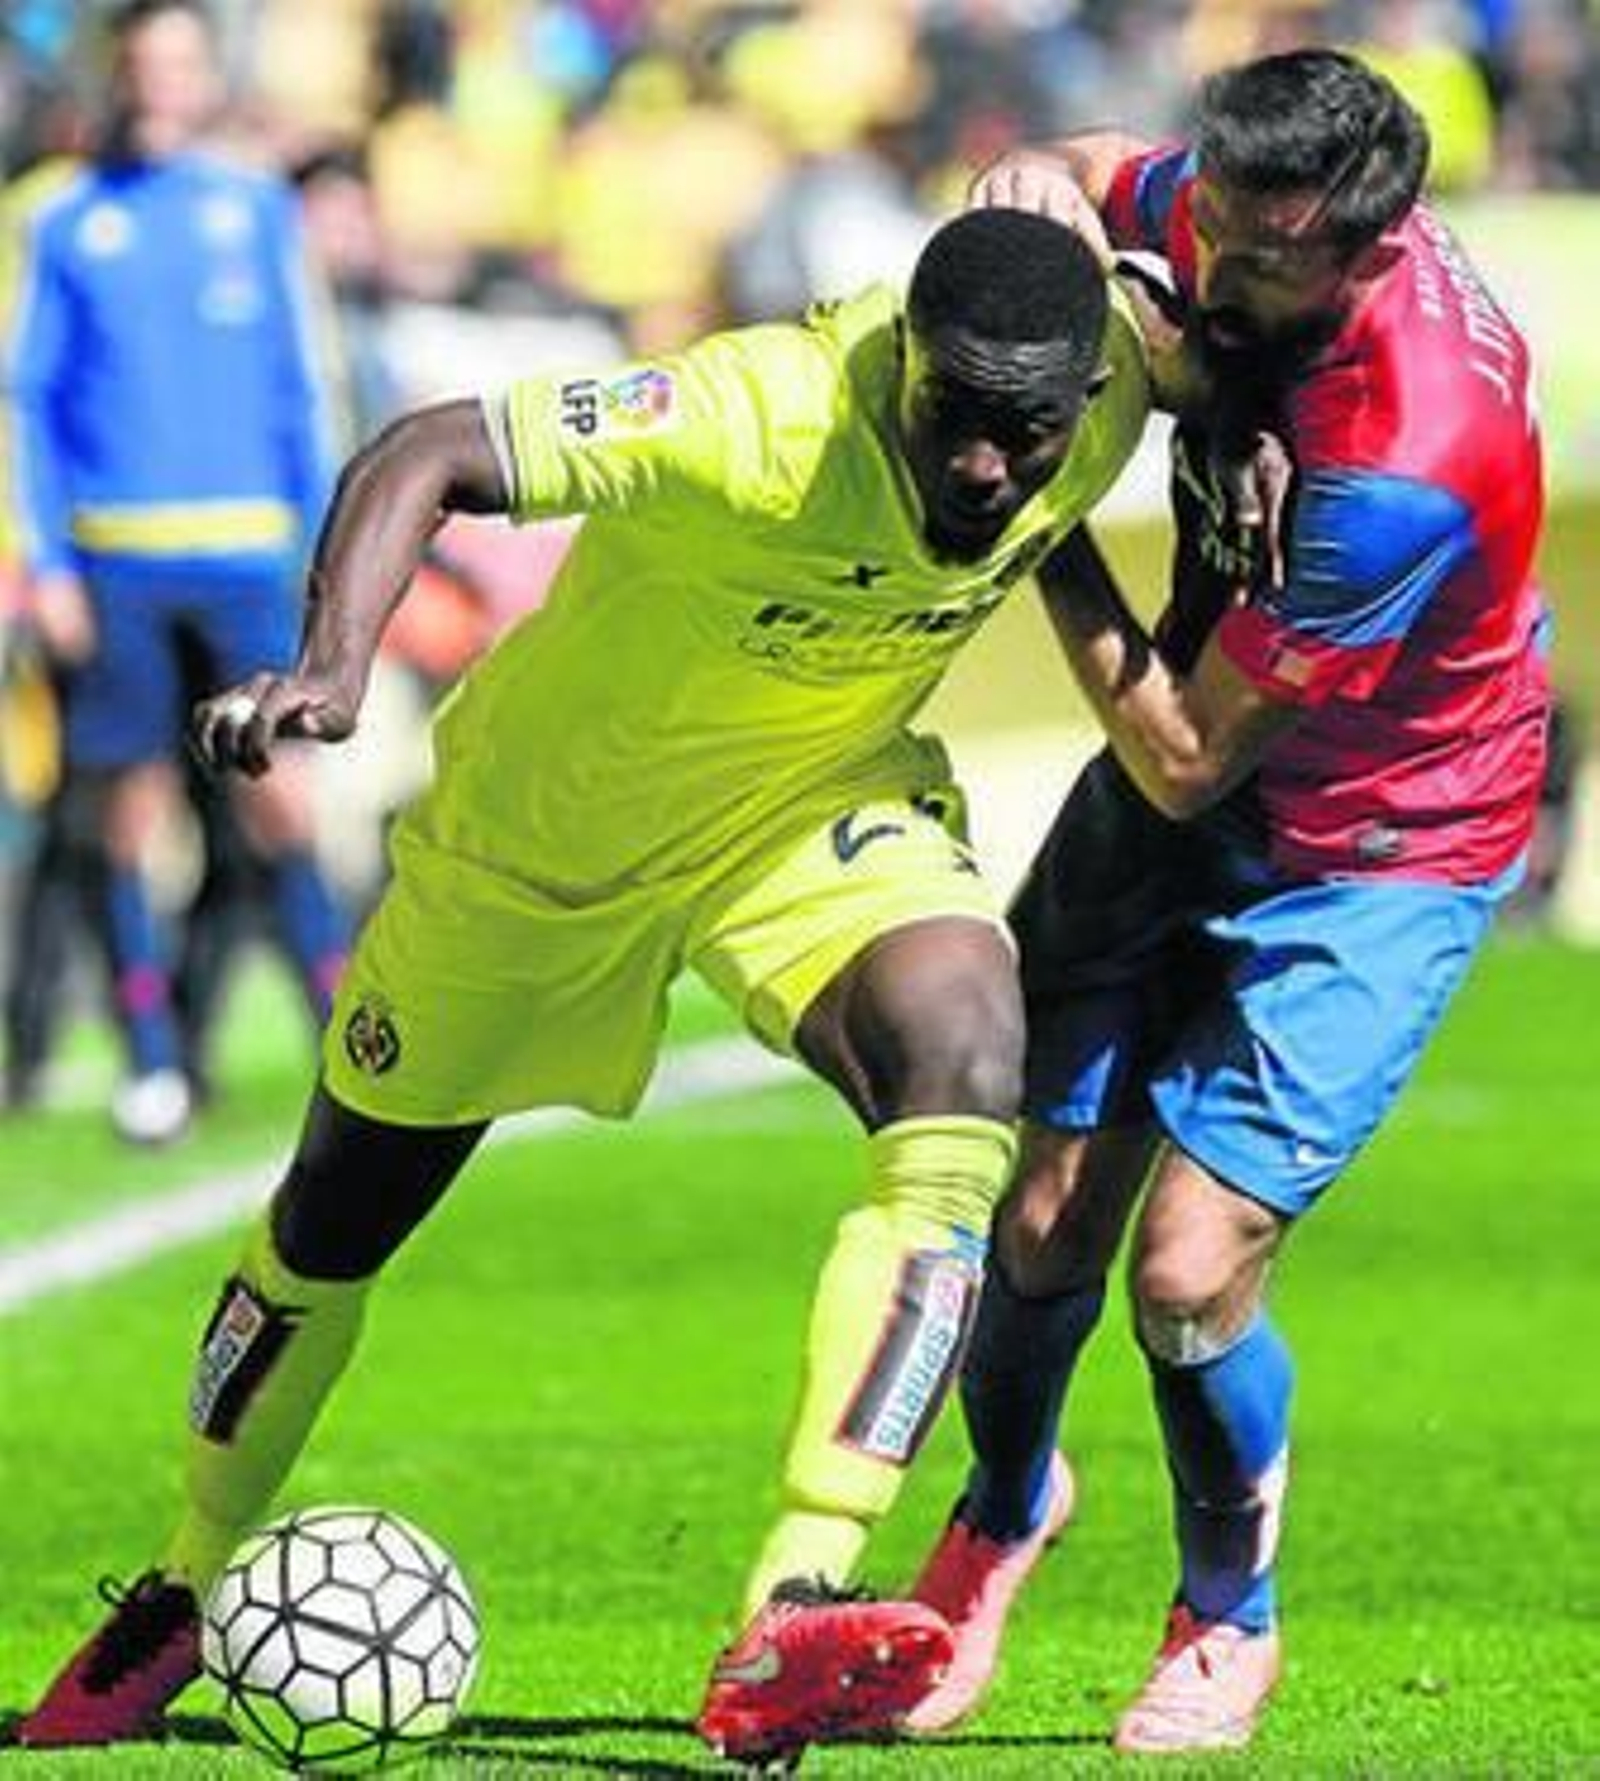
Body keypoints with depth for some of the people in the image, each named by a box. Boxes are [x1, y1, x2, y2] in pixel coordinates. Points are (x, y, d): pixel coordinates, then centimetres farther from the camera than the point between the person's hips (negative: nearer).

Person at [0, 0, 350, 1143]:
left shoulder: (258, 212, 10)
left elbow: (299, 392, 13)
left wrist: (325, 555, 8)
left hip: (247, 551, 0)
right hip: (114, 562, 0)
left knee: (279, 800, -6)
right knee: (129, 809, 1)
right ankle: (154, 1065, 9)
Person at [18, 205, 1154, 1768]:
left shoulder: (1112, 391, -21)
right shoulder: (759, 421, -38)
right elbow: (426, 457, -41)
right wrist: (332, 666, -57)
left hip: (816, 808, 3)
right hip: (548, 812, -3)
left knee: (965, 1056, -29)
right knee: (342, 1210, 12)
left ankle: (789, 1622, -32)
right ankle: (185, 1592, 42)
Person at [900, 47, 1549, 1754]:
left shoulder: (1405, 470, -37)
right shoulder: (1240, 215, -17)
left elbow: (1185, 759, -27)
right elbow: (1075, 178, 10)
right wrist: (1034, 187, -15)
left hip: (1376, 858, -6)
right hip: (1180, 802, 6)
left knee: (1188, 1270, -13)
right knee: (1044, 1220, 3)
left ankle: (1230, 1620, 18)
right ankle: (1003, 1514, 37)